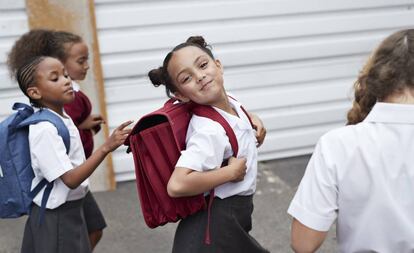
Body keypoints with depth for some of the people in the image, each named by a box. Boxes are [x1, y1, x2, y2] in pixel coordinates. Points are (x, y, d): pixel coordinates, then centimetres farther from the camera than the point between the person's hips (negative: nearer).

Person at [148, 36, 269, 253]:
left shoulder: (231, 104, -1)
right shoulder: (209, 130, -27)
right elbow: (177, 185, -39)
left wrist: (253, 120, 5)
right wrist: (230, 172, -27)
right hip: (218, 223, -9)